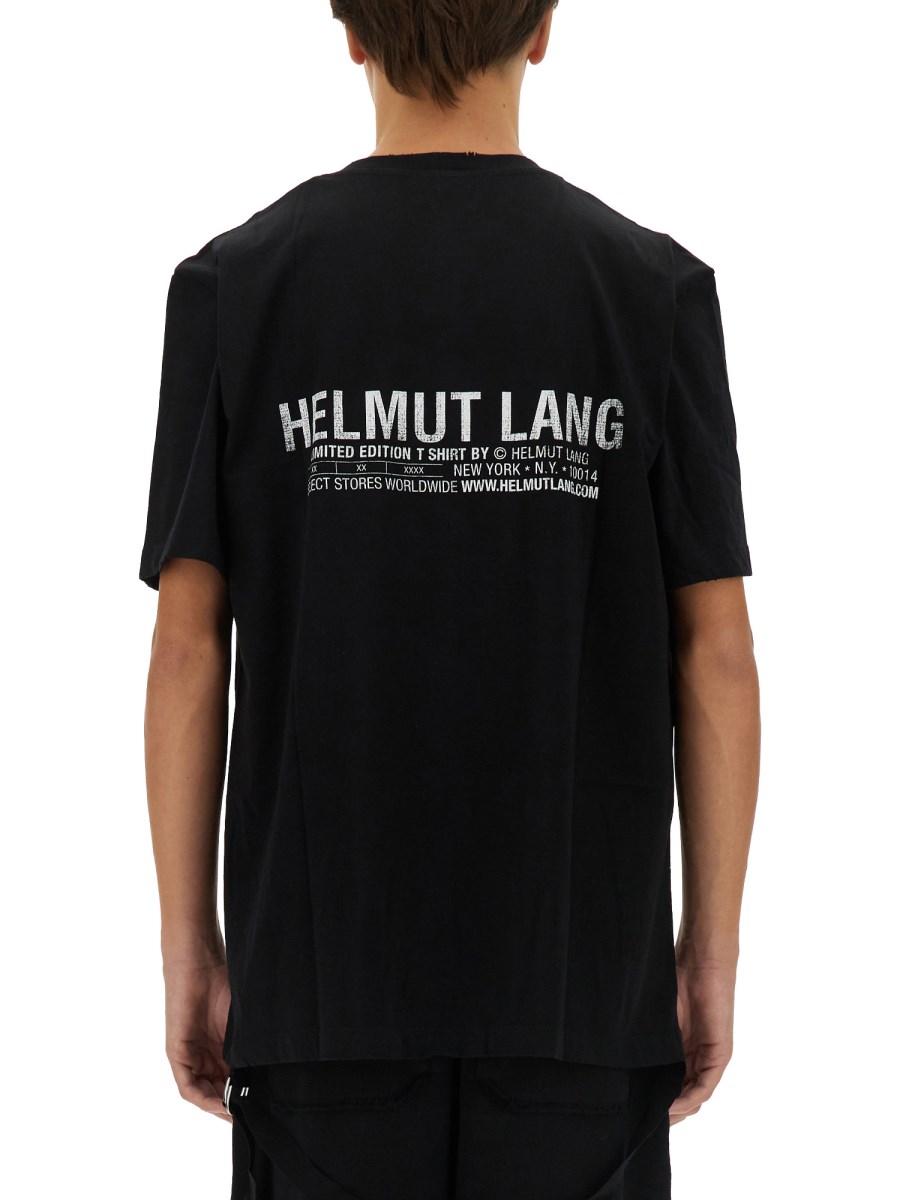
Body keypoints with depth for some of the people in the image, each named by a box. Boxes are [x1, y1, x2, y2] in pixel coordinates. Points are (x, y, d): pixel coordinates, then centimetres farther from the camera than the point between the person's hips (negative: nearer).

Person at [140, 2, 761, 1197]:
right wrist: (713, 944, 6)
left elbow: (188, 649, -3)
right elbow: (715, 654, -3)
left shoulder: (234, 284, -3)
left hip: (326, 973, 0)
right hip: (579, 973, 0)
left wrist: (189, 944, 6)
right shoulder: (655, 287, -3)